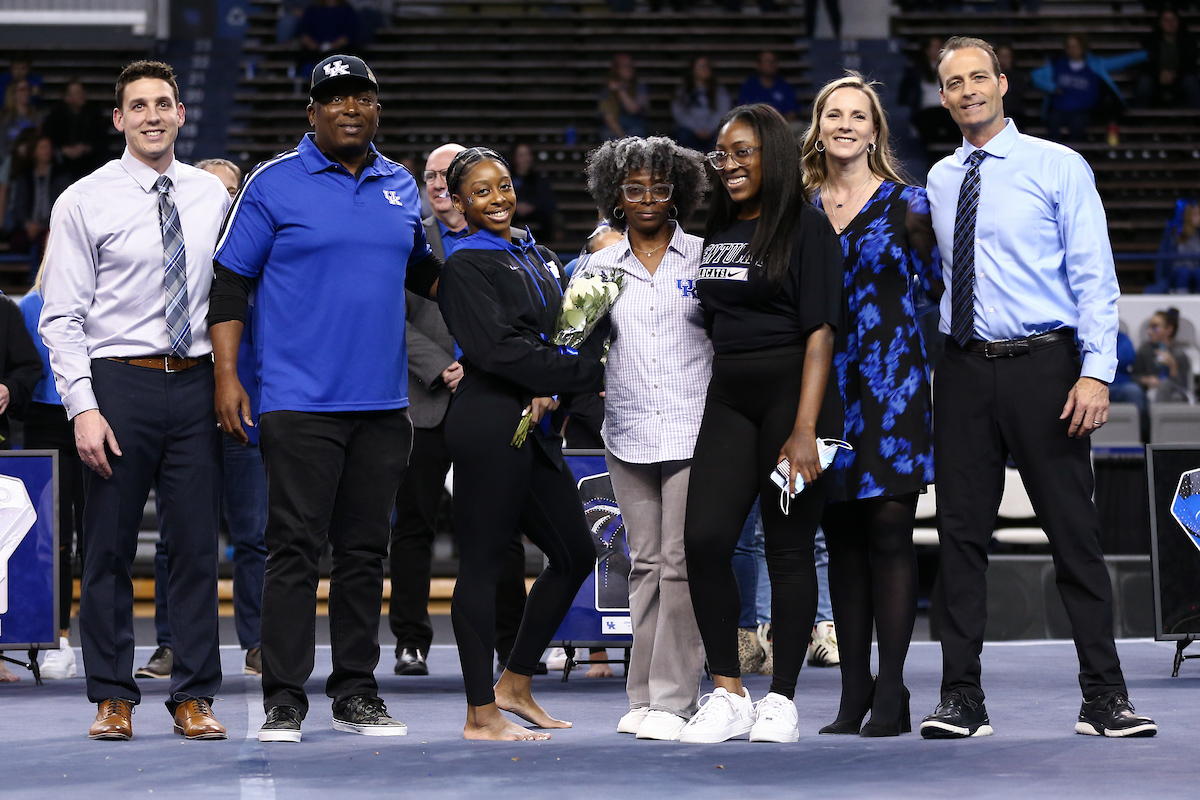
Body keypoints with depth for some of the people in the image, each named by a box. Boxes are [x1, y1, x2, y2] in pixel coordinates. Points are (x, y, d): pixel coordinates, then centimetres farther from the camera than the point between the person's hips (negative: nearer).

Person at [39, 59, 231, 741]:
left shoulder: (213, 197, 9)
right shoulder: (86, 201, -1)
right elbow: (62, 318, -3)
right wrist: (83, 407, -13)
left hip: (197, 384, 3)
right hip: (119, 382, -3)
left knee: (198, 546, 3)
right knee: (109, 549, 2)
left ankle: (194, 697, 12)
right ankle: (113, 697, 12)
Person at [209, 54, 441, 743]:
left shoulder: (402, 188, 13)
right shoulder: (275, 184, 0)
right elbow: (232, 283, -1)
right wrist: (227, 376, -9)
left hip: (383, 402, 5)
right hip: (300, 400, -5)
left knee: (366, 550, 8)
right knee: (295, 547, -6)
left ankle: (356, 693, 16)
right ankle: (284, 701, -2)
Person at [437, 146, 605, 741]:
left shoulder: (537, 259, 17)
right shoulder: (465, 267, -7)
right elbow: (499, 350, -18)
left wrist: (550, 393, -6)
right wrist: (594, 374, -16)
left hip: (533, 424, 9)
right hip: (488, 423, -9)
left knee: (574, 553, 11)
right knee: (484, 561, -4)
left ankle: (514, 685, 22)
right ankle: (481, 715, 0)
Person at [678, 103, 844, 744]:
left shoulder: (805, 227, -5)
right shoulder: (717, 234, 15)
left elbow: (820, 332, -11)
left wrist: (804, 431, -18)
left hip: (791, 394, -6)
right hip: (727, 399, 6)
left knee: (789, 549, 0)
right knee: (703, 540, -7)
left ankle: (781, 700, 8)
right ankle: (728, 695, 2)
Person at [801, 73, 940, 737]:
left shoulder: (905, 202, 2)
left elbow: (939, 282, 2)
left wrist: (925, 233, -10)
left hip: (891, 377, -4)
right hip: (825, 380, 4)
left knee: (888, 532, -6)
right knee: (841, 538, 5)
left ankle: (891, 690, -3)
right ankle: (854, 689, 10)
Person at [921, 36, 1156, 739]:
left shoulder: (1059, 166, 0)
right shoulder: (938, 182, 12)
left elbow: (1094, 276, -4)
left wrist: (1096, 371, -14)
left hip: (1044, 365, -4)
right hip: (964, 370, 4)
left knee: (1074, 530, -2)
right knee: (961, 531, 3)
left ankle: (1104, 697, 3)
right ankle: (963, 700, 9)